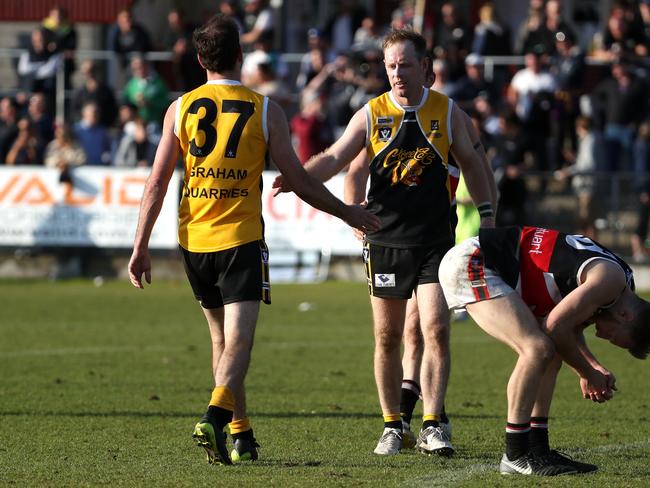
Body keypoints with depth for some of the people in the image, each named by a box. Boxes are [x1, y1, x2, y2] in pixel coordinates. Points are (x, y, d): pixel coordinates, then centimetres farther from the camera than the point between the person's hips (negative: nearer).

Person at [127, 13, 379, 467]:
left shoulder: (181, 108, 3)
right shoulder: (265, 110, -3)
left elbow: (157, 183, 1)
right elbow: (300, 182, 1)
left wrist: (141, 246, 5)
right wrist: (349, 213, 14)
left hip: (194, 240, 3)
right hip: (242, 240, -3)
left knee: (222, 339, 17)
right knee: (238, 340, -9)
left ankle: (241, 434, 21)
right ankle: (216, 415, -33)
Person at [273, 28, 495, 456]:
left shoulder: (447, 112, 3)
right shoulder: (371, 115, 1)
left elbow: (471, 163, 14)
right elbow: (335, 159, -5)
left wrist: (487, 213, 12)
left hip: (436, 240, -1)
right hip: (385, 240, 1)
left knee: (436, 330, -11)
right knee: (387, 337, 4)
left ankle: (432, 427, -8)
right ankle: (393, 426, 17)